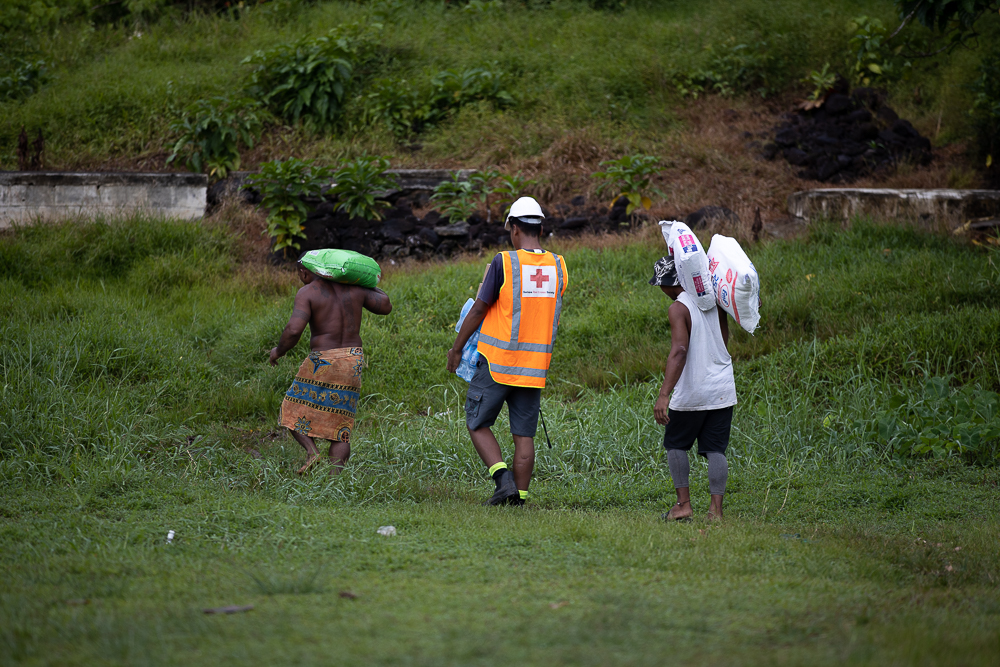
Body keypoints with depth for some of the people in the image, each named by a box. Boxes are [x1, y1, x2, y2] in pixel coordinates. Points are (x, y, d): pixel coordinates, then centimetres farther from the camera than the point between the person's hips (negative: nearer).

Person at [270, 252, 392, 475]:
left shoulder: (307, 293, -7)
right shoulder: (352, 288, 8)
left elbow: (294, 329, -18)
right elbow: (385, 306, 13)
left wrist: (279, 351, 0)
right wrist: (368, 287, 27)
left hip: (323, 362, -5)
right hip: (353, 362, 5)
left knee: (294, 411, 14)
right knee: (340, 425, 10)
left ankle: (311, 451, -10)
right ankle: (335, 475, -5)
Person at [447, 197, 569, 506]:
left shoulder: (504, 263, -12)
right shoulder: (558, 266, 4)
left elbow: (479, 309, -8)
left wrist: (456, 348, 4)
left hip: (498, 363, -4)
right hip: (535, 365, 4)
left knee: (478, 424, 8)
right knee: (524, 435, 8)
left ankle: (503, 478, -10)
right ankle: (519, 497, 5)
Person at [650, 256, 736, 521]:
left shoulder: (679, 308, -14)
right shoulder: (715, 300, 4)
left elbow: (679, 351, -26)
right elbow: (724, 341, 17)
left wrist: (664, 395, -31)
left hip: (691, 393, -5)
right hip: (722, 390, 5)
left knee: (675, 445, 13)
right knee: (715, 449, 6)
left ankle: (683, 504, 6)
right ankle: (716, 508, -3)